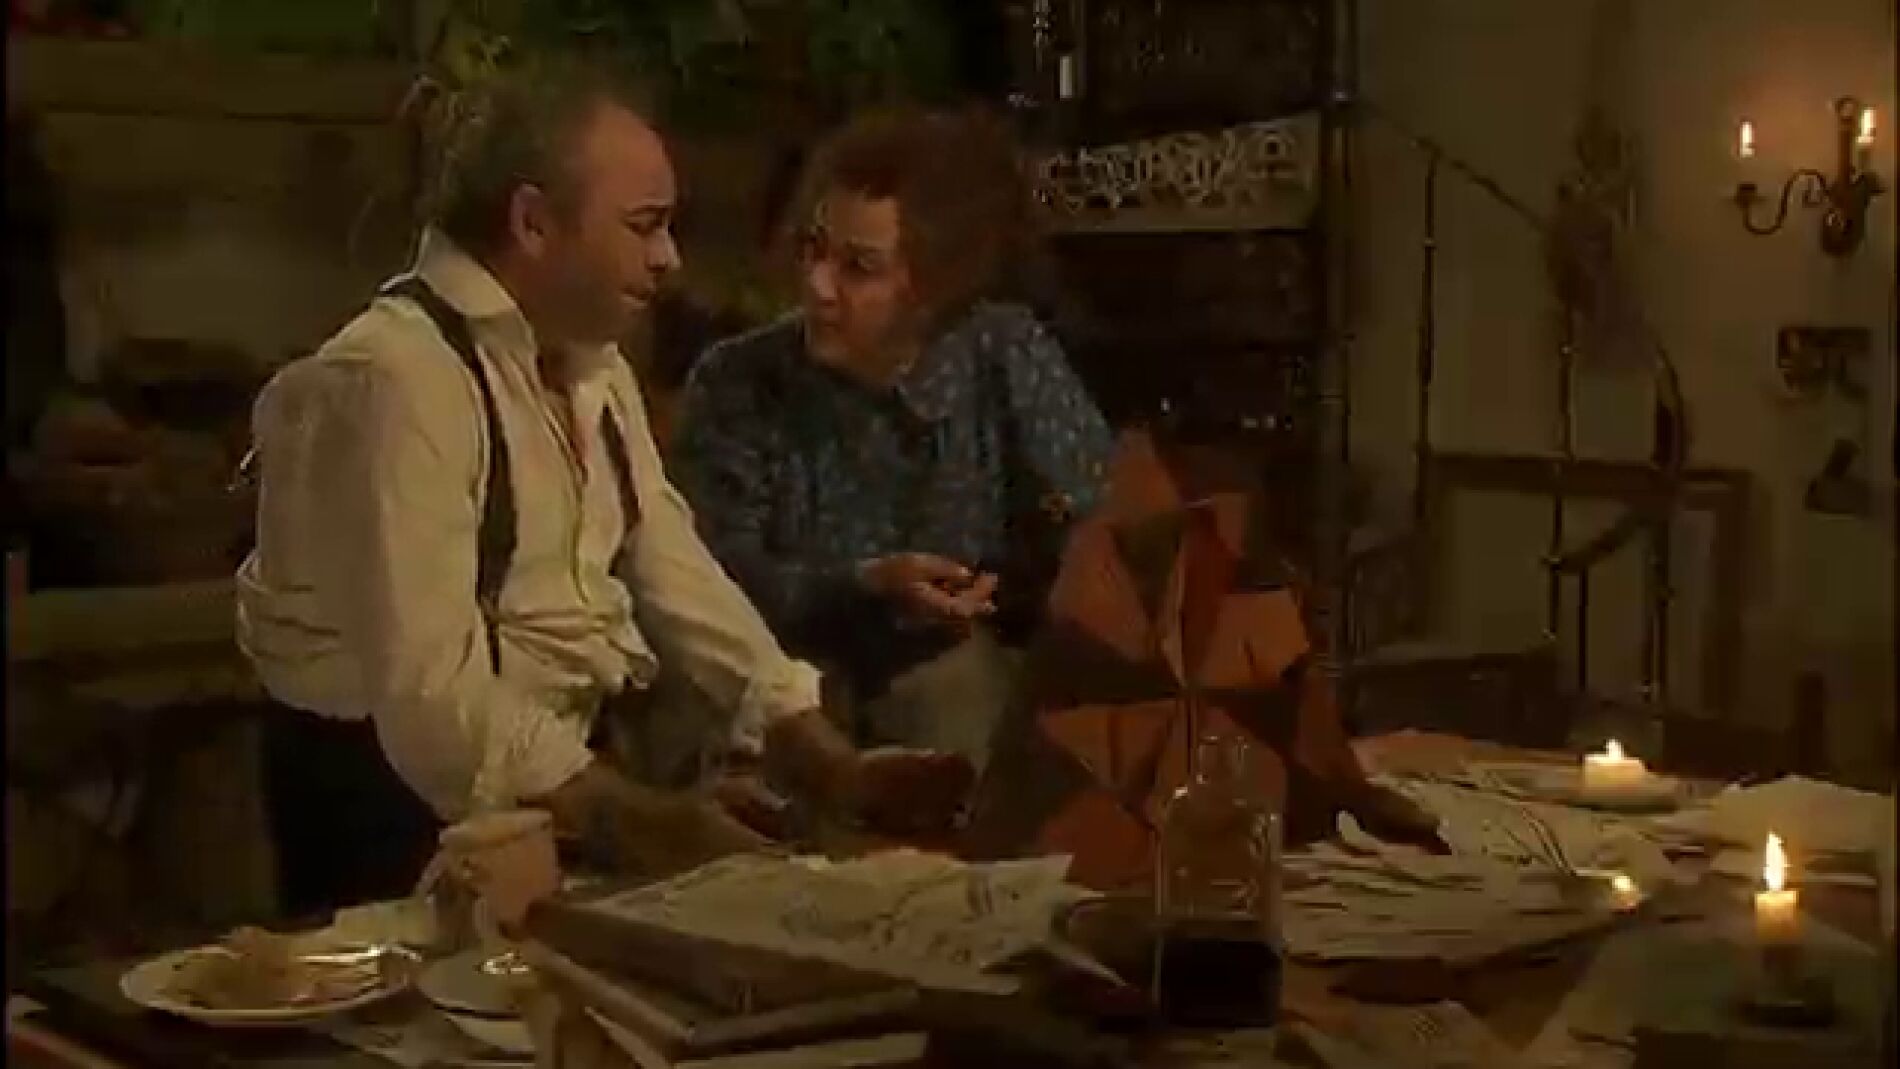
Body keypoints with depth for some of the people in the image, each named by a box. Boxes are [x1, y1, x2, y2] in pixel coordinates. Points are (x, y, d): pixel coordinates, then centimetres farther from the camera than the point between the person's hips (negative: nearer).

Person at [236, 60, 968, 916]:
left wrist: (833, 769, -2)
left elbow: (674, 577, 7)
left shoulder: (591, 361, 9)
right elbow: (426, 690, -27)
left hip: (568, 767, 8)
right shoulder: (393, 378, -20)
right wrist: (631, 821, -33)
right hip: (411, 797, -7)